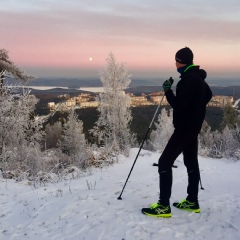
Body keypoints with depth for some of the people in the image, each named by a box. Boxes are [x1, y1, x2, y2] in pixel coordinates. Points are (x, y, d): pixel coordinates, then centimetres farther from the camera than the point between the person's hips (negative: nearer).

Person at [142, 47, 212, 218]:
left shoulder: (189, 79, -20)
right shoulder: (198, 77, 11)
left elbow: (179, 105, -25)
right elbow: (208, 95, 28)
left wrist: (168, 90, -14)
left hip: (185, 127, -11)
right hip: (193, 126, 11)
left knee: (165, 162, -9)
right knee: (191, 162, 14)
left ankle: (164, 206, -9)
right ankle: (192, 202, 23)